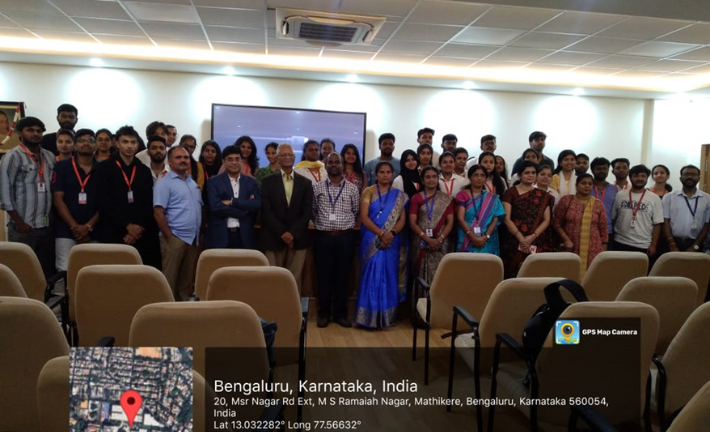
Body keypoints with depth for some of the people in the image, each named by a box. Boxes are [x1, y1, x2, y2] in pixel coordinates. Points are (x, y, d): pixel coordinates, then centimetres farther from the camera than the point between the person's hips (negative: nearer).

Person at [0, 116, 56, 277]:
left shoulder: (49, 157, 13)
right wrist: (19, 222, -12)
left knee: (47, 271, 8)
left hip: (47, 226, 5)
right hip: (24, 228, -5)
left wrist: (52, 215, 8)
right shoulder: (13, 157, -4)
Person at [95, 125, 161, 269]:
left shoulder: (145, 171, 13)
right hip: (113, 235, -2)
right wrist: (127, 225, -11)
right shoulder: (104, 168, 4)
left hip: (141, 236, 2)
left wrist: (138, 229, -6)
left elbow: (149, 205, 7)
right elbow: (105, 203, -5)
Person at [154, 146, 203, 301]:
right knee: (170, 281, -1)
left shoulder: (193, 183, 15)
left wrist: (199, 235, 10)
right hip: (175, 238, -6)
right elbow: (158, 213, -13)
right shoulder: (164, 183, -6)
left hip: (194, 239, 7)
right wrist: (169, 238, -14)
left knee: (187, 280, 13)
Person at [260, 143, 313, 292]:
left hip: (298, 239, 1)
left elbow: (307, 212, 2)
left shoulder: (305, 183, 10)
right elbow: (266, 211, -3)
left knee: (294, 279, 3)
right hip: (274, 238, -1)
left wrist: (292, 233, -10)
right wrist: (282, 233, -11)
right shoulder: (268, 181, 6)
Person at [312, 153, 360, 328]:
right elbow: (312, 211, 11)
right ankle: (324, 313, 16)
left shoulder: (352, 189, 3)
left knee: (342, 276, 6)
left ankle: (340, 313, 17)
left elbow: (356, 211, 11)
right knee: (323, 276, 5)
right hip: (323, 237, 0)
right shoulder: (317, 188, 3)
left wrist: (347, 226, 8)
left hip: (345, 237, 0)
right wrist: (321, 225, 9)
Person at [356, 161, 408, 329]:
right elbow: (364, 217, -8)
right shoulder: (368, 192, 2)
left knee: (389, 276, 4)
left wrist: (391, 233, -15)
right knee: (372, 275, -2)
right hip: (372, 241, -2)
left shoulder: (399, 195, 9)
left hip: (391, 241, 2)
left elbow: (402, 219, 2)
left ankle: (387, 316, 12)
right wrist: (381, 233, -18)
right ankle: (370, 316, 4)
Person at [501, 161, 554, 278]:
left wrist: (532, 236, -10)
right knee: (514, 274, -7)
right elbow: (506, 219, -5)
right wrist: (521, 238, -14)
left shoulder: (543, 196, 12)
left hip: (537, 243, 2)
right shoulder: (511, 193, 3)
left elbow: (546, 220, 5)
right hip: (514, 242, -2)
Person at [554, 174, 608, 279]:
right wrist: (566, 239, -10)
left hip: (593, 250, 1)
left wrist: (604, 249, 6)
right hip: (571, 249, -1)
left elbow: (603, 229, 8)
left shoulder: (598, 204, 6)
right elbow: (557, 223, 2)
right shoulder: (566, 200, 2)